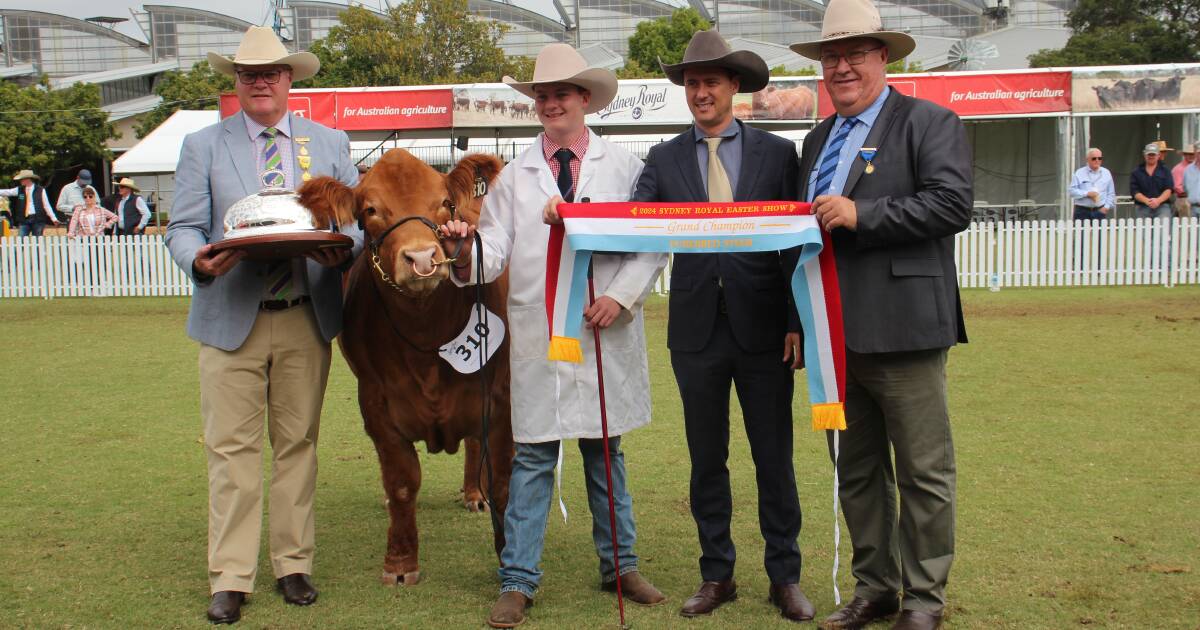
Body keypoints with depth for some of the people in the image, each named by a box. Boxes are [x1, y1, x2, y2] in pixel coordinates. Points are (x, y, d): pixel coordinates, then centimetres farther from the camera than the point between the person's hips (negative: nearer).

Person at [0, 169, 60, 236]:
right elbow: (5, 192, 10)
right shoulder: (19, 190, 9)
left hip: (38, 219, -3)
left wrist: (54, 219, -5)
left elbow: (47, 206, 0)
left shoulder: (40, 190, 0)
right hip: (23, 220, 3)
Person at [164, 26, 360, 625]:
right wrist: (199, 260, -20)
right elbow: (182, 228, 3)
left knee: (298, 443, 8)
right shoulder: (203, 145, 8)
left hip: (306, 321, 1)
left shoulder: (330, 144, 11)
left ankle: (293, 564, 20)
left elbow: (358, 218, 8)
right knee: (232, 448, 0)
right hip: (230, 320, -1)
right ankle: (229, 577, 8)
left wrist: (343, 250, -15)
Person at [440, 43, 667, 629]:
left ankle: (619, 566, 27)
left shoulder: (623, 167, 6)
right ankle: (518, 581, 9)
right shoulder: (515, 174, 9)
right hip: (537, 333, 0)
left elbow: (653, 243, 1)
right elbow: (497, 250, 1)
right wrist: (467, 250, -20)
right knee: (532, 458, 1)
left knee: (605, 452, 12)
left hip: (605, 332, 0)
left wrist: (622, 295, -12)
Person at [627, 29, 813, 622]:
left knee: (774, 458, 7)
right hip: (696, 328, 2)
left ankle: (784, 577, 20)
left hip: (763, 328, -1)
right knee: (706, 459, 11)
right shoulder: (664, 158, 7)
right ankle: (716, 574, 23)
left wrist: (798, 323, -6)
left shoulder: (777, 153, 3)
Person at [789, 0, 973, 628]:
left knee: (924, 474, 4)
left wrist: (860, 215, -20)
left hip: (902, 333, -7)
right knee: (856, 472, 15)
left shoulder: (929, 123, -3)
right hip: (834, 335, 7)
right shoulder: (818, 140, 18)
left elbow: (953, 203, -16)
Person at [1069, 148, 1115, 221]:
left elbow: (1111, 193, 14)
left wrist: (1107, 206, 0)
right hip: (1082, 211, -2)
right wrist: (1086, 194, -13)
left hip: (1100, 211, 2)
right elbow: (1072, 190, -1)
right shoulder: (1079, 173, 4)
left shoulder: (1106, 173, 12)